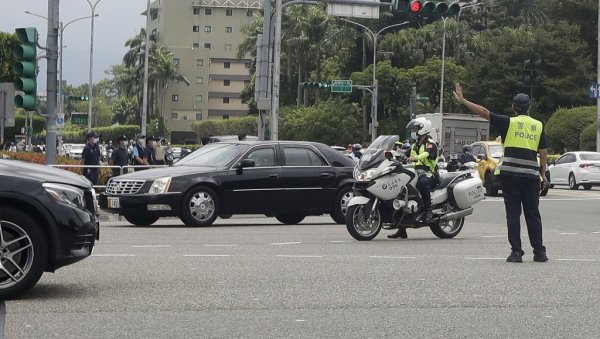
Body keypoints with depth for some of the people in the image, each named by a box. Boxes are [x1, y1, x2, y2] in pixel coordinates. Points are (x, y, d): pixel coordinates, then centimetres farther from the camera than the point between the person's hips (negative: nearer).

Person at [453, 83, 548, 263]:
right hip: (531, 175, 3)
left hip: (510, 174, -3)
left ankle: (516, 251, -3)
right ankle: (539, 252, 9)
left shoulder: (509, 123, -1)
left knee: (513, 213, 1)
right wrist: (543, 173, 17)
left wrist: (463, 100, -1)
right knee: (533, 214, 9)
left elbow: (484, 112, -6)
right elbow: (543, 153, 7)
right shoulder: (538, 126, 8)